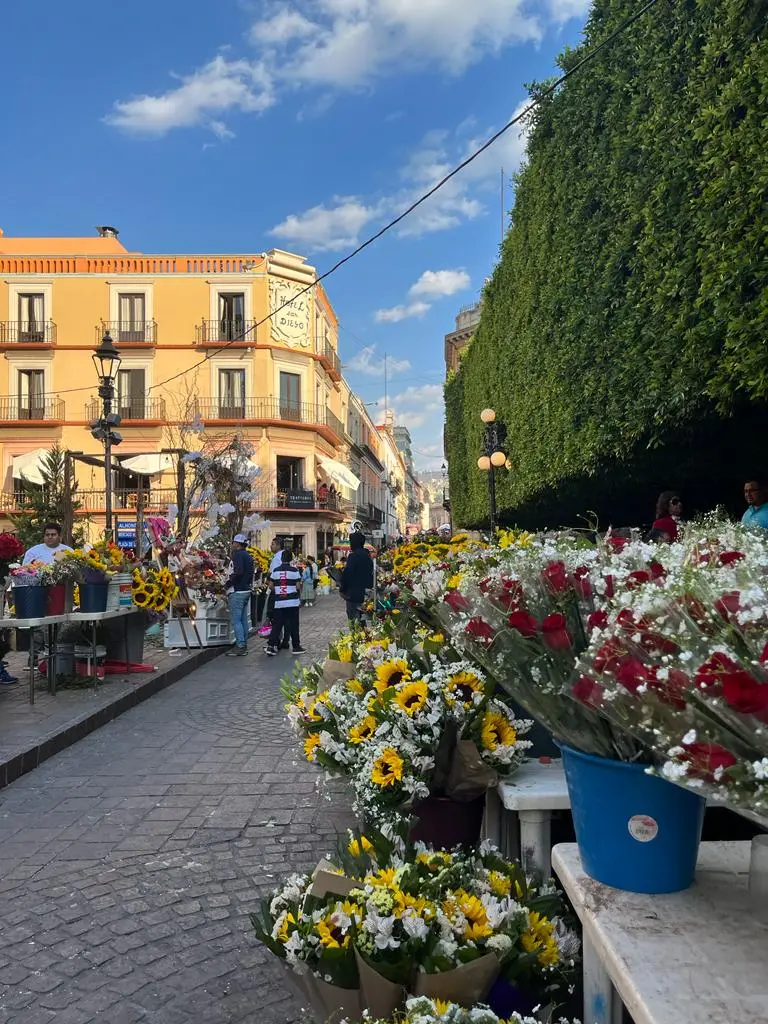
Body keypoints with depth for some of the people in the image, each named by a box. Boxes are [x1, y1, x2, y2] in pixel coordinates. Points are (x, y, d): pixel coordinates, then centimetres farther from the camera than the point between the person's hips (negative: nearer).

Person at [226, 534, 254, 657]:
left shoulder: (237, 554, -12)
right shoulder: (248, 556, 16)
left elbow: (238, 571, -25)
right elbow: (251, 573, 17)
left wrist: (228, 583, -15)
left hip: (237, 591, -9)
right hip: (247, 590, 9)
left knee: (236, 620, -6)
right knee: (244, 619, 11)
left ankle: (240, 647, -8)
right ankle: (244, 645, 14)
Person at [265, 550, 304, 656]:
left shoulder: (275, 571, 4)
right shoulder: (294, 570, -4)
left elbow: (270, 586, 4)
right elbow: (298, 586, -6)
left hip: (279, 602, 3)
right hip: (293, 602, -2)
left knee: (277, 624, 6)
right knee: (293, 625, 5)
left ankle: (270, 645, -2)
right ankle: (296, 646, 11)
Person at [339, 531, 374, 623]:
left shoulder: (353, 556, -14)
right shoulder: (368, 556, 11)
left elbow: (347, 574, -16)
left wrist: (342, 589, -6)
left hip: (354, 594, -8)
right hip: (366, 594, 8)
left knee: (353, 619, -6)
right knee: (363, 618, 15)